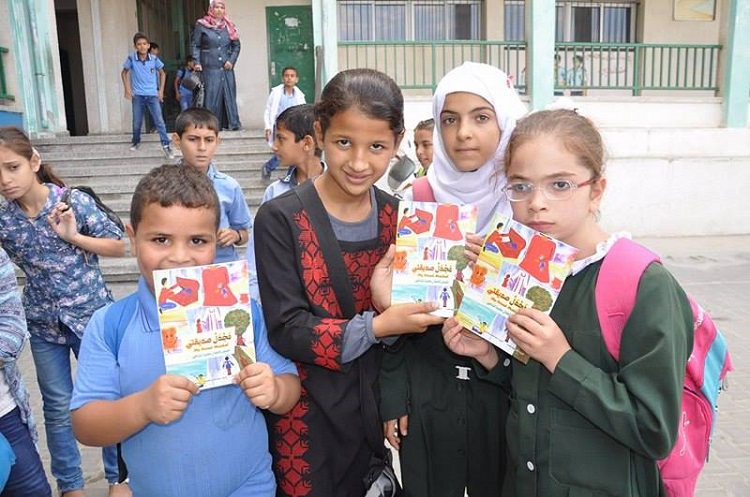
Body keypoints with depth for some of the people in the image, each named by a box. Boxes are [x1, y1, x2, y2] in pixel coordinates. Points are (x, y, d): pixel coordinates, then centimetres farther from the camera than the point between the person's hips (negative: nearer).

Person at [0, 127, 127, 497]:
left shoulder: (75, 201, -12)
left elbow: (119, 247, -7)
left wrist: (73, 235, -18)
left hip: (92, 315, -3)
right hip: (44, 324, 3)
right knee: (58, 407, 13)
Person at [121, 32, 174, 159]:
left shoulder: (154, 59, -6)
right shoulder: (131, 58, -6)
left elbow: (162, 74, 10)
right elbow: (124, 73, 9)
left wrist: (161, 90, 4)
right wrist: (127, 88, 0)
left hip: (152, 95, -1)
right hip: (138, 96, 1)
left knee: (159, 120, -8)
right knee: (137, 122, 10)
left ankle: (166, 146, -8)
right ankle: (136, 142, 32)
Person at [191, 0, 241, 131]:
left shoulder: (229, 26, 11)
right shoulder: (201, 25, 3)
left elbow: (236, 46, 13)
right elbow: (194, 45, 4)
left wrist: (231, 61, -1)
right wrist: (197, 62, -7)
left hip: (227, 68, 3)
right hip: (210, 67, -3)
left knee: (229, 94, 4)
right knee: (211, 95, -5)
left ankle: (233, 123, 9)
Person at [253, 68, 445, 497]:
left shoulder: (396, 217, -1)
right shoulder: (282, 219, -13)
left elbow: (405, 317, 7)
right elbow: (285, 329, -17)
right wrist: (375, 327, -24)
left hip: (376, 409, 4)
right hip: (309, 417, -3)